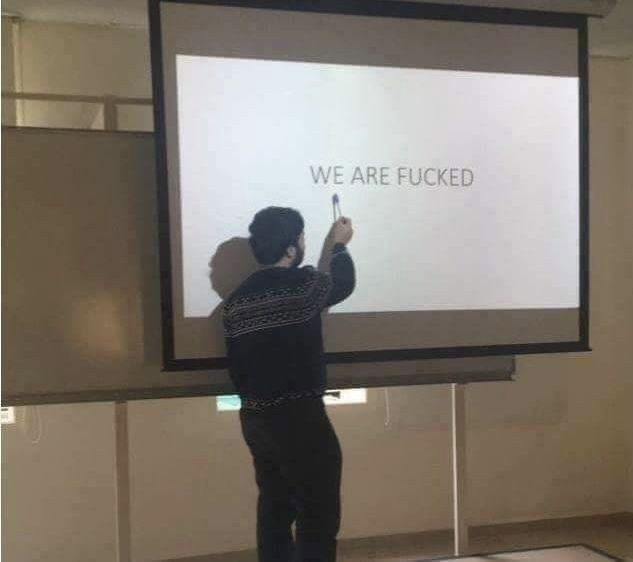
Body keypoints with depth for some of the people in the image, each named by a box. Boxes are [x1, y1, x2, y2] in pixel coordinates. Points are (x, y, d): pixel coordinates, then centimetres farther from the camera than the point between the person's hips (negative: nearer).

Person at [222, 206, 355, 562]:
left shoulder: (236, 300, 6)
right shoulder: (303, 285, -12)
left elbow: (236, 369, 10)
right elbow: (344, 284, 10)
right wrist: (340, 245, 27)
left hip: (254, 419, 7)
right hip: (300, 417, -7)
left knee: (275, 509, 15)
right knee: (319, 514, 1)